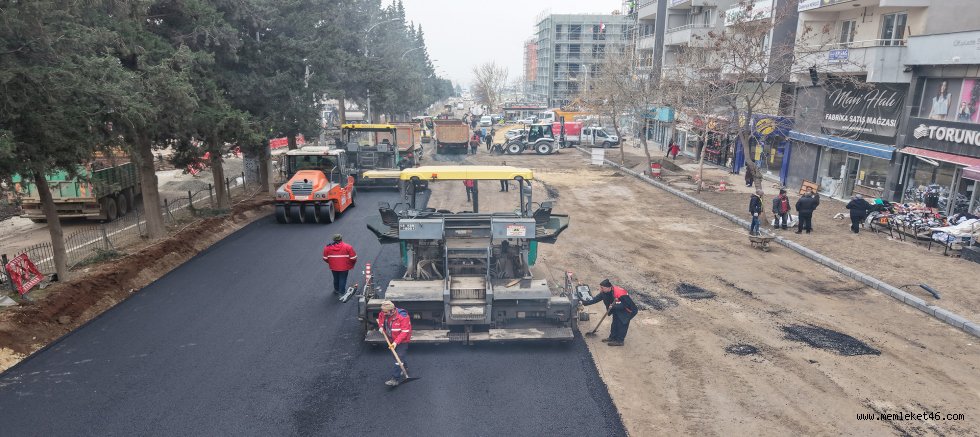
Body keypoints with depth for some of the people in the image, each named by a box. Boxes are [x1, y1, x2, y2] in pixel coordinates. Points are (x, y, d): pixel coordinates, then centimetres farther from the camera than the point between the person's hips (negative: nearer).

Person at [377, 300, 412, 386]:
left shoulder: (402, 316, -30)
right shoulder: (383, 314, -10)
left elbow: (405, 332, -29)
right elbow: (380, 318, 15)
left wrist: (396, 342, -34)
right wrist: (381, 326, -4)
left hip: (402, 341, -7)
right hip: (392, 340, 7)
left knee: (399, 358, -11)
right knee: (397, 355, 23)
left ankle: (396, 379, -10)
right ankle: (405, 367, 49)